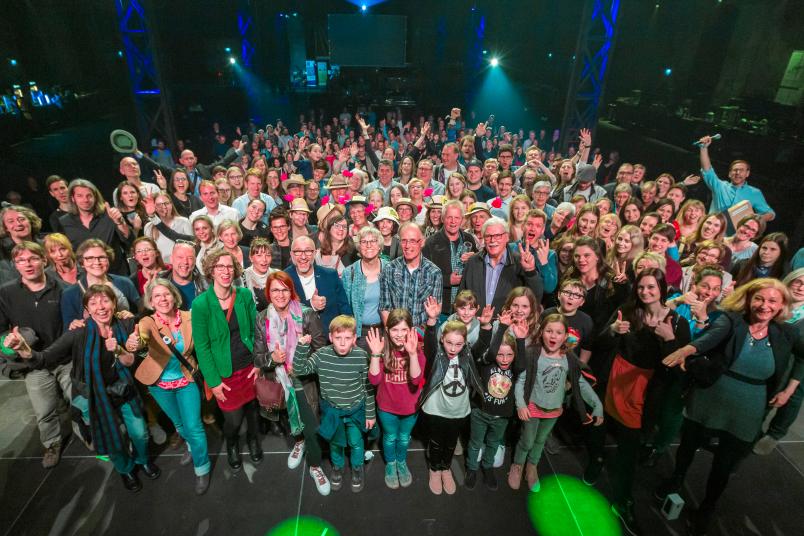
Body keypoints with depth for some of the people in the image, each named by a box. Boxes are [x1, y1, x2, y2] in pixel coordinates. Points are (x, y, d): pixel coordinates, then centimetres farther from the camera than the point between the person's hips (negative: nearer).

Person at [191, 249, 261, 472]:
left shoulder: (245, 295, -8)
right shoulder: (200, 303, -17)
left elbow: (255, 330, 2)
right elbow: (201, 346, -11)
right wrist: (214, 381, -9)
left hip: (249, 367, 3)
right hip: (224, 373, -2)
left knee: (252, 407, 20)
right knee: (233, 419, 10)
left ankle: (253, 439, 52)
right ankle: (231, 445, 46)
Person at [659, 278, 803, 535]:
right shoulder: (731, 319, -15)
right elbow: (714, 334, -36)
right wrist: (688, 349, -58)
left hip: (745, 415, 2)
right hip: (707, 404, -2)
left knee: (724, 466, 16)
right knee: (687, 448, 18)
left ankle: (706, 508, 42)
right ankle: (675, 481, 49)